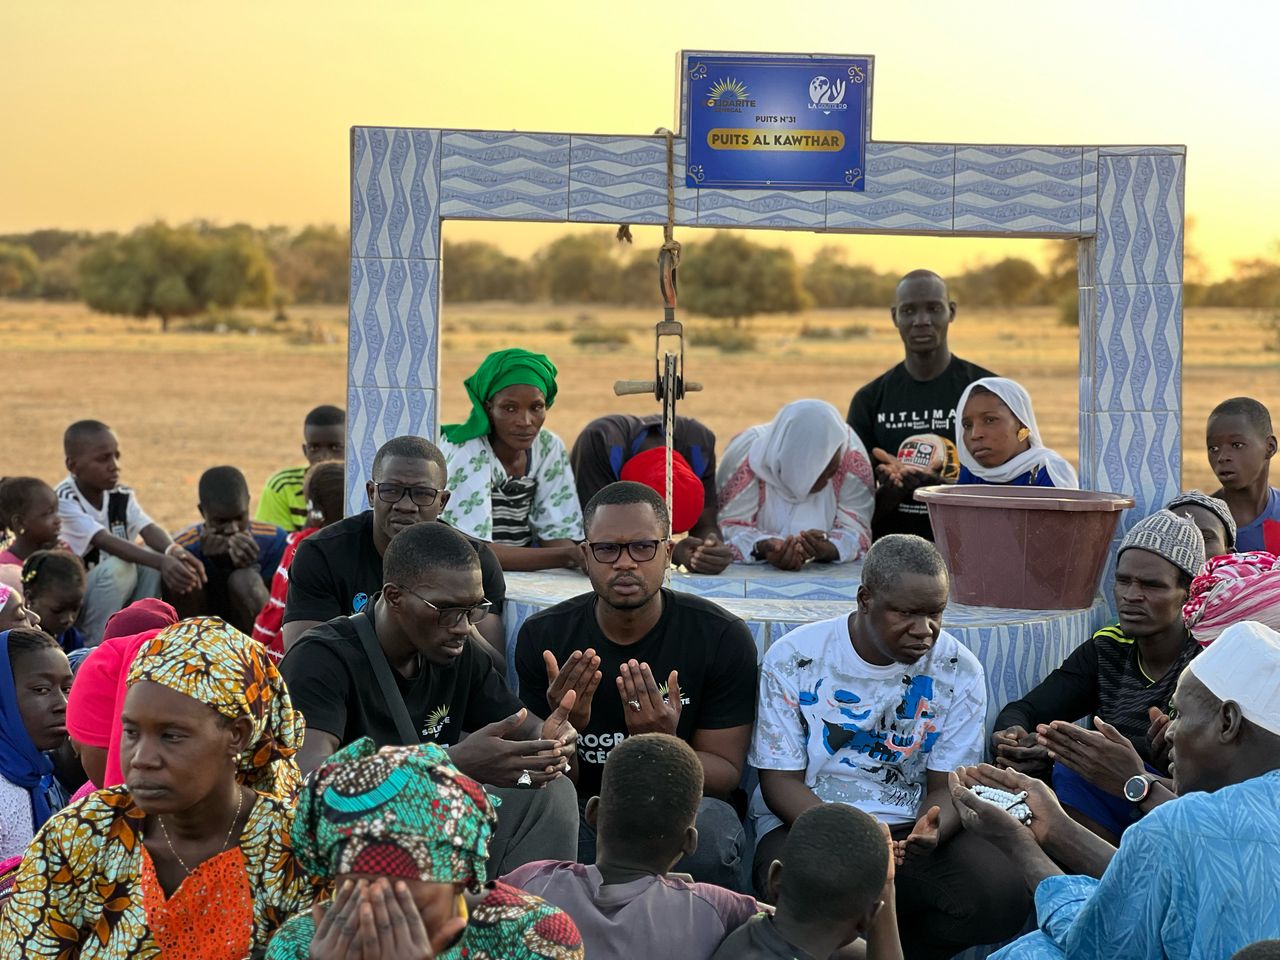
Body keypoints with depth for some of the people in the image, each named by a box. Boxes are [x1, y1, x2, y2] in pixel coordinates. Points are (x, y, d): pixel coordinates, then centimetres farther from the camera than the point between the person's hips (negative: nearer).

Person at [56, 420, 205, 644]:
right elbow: (106, 542, -35)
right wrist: (162, 561, -49)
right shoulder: (64, 501, -22)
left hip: (117, 601, 6)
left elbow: (149, 529, -21)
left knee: (154, 559, -18)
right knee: (118, 567, -32)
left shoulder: (122, 497, -2)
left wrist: (173, 552, -45)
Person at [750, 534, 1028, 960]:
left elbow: (947, 787, 0)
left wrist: (930, 833, -26)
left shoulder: (958, 672, -1)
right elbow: (780, 781, -7)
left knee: (1004, 895, -26)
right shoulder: (793, 659, -7)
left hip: (911, 828, 3)